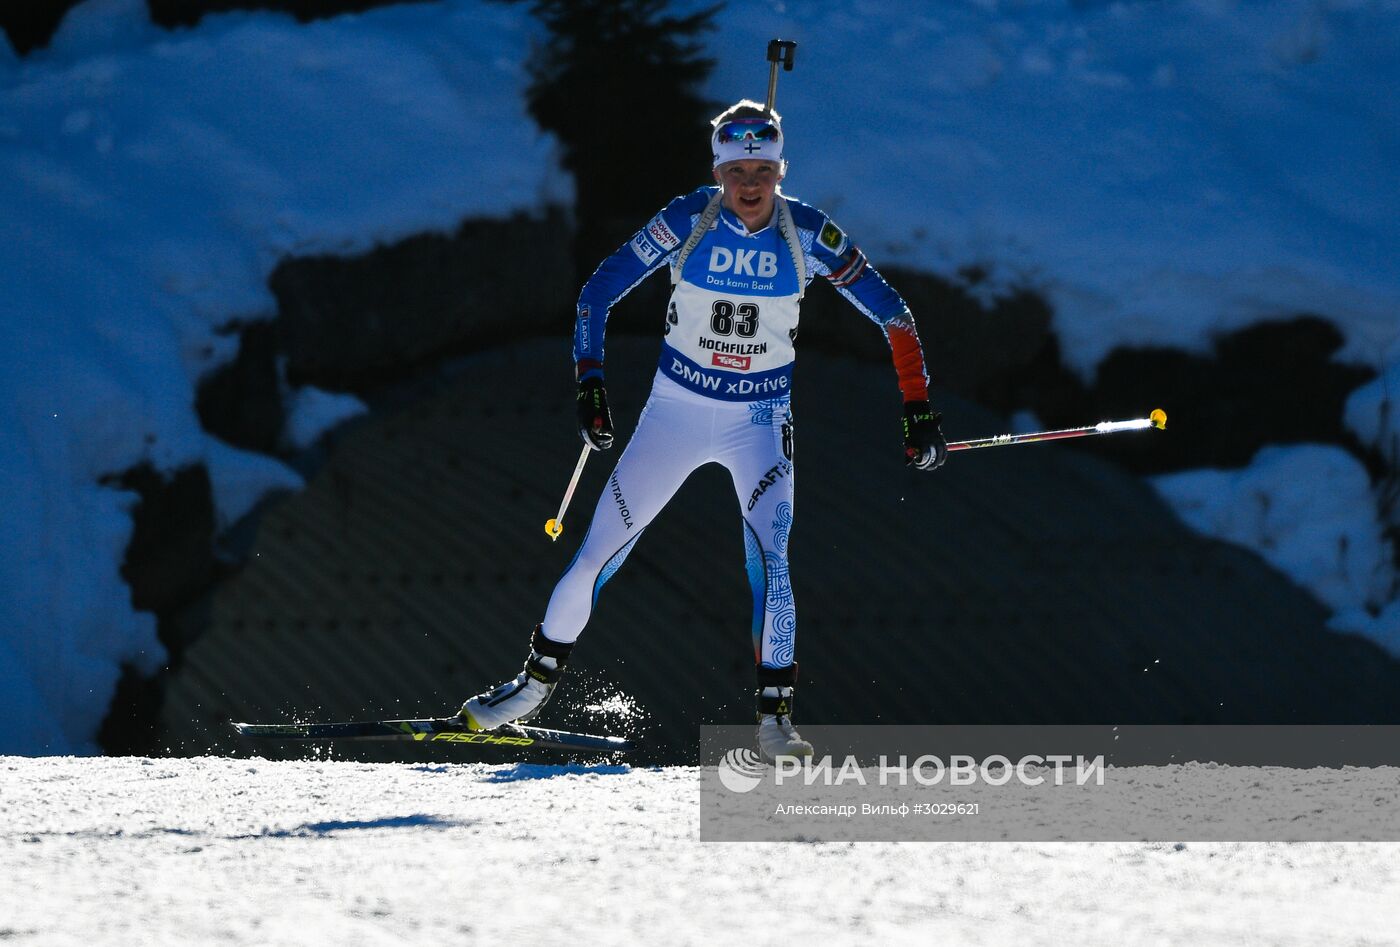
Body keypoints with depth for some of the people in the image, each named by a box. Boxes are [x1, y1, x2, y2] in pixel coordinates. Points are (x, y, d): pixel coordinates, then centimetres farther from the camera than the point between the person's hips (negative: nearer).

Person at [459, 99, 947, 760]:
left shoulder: (808, 235, -14)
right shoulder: (689, 221, -15)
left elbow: (892, 314, -7)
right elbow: (599, 292, -9)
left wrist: (918, 414, -11)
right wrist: (590, 388, -16)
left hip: (759, 419, 0)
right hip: (676, 408, 0)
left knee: (769, 557, -21)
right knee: (600, 551, 2)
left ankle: (775, 718, -13)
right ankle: (536, 684, 22)